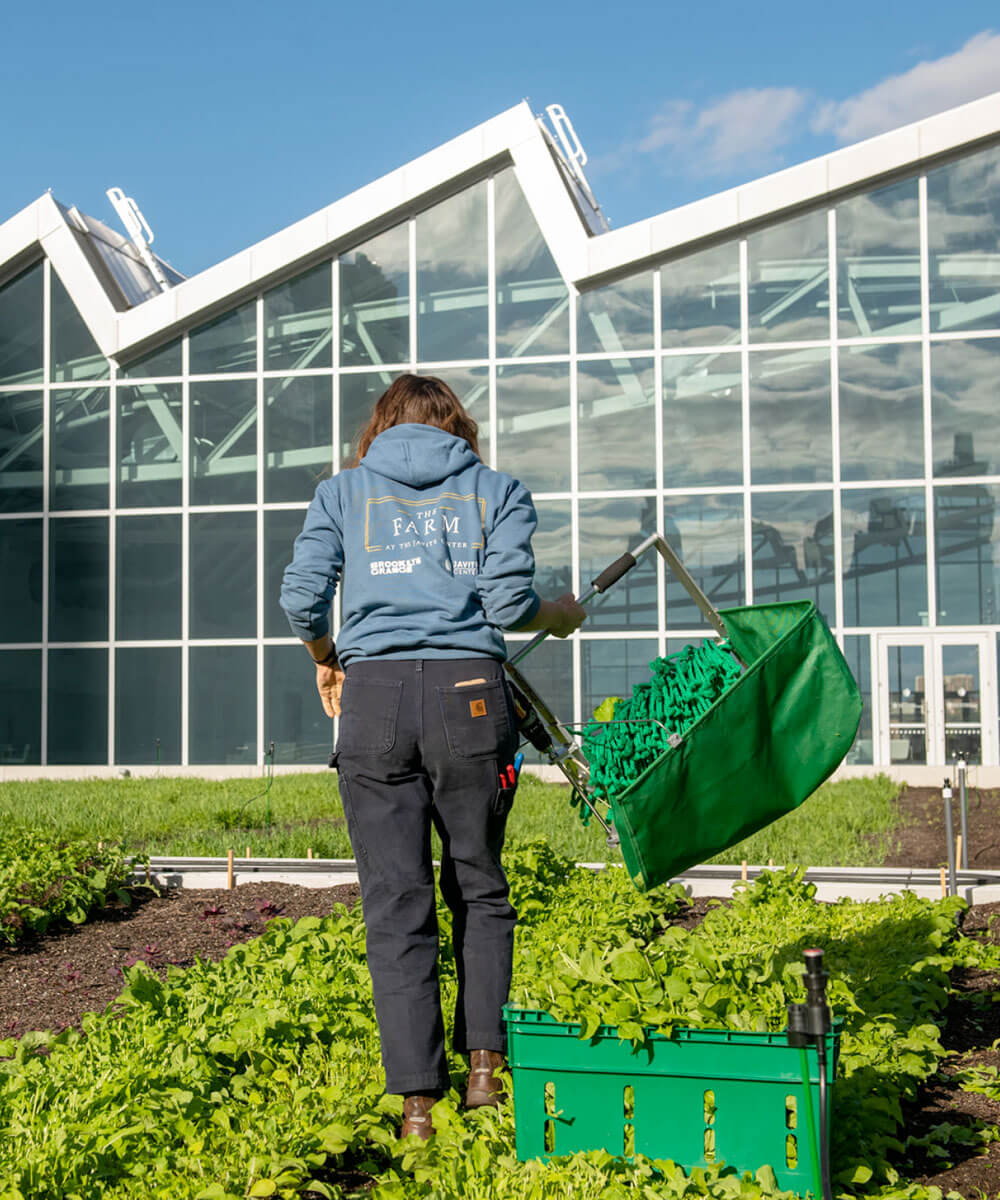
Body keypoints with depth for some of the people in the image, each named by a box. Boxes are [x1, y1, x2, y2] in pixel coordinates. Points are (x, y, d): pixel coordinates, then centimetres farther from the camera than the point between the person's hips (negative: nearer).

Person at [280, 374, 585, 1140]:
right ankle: (485, 1061, 10)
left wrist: (327, 663, 23)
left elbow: (302, 598, 4)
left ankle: (418, 1097, 4)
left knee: (396, 903, 3)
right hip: (470, 695, 0)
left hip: (374, 699, 0)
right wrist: (559, 616, 20)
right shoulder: (497, 491, 11)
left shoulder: (342, 491, 13)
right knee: (479, 888, 17)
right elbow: (508, 601, -1)